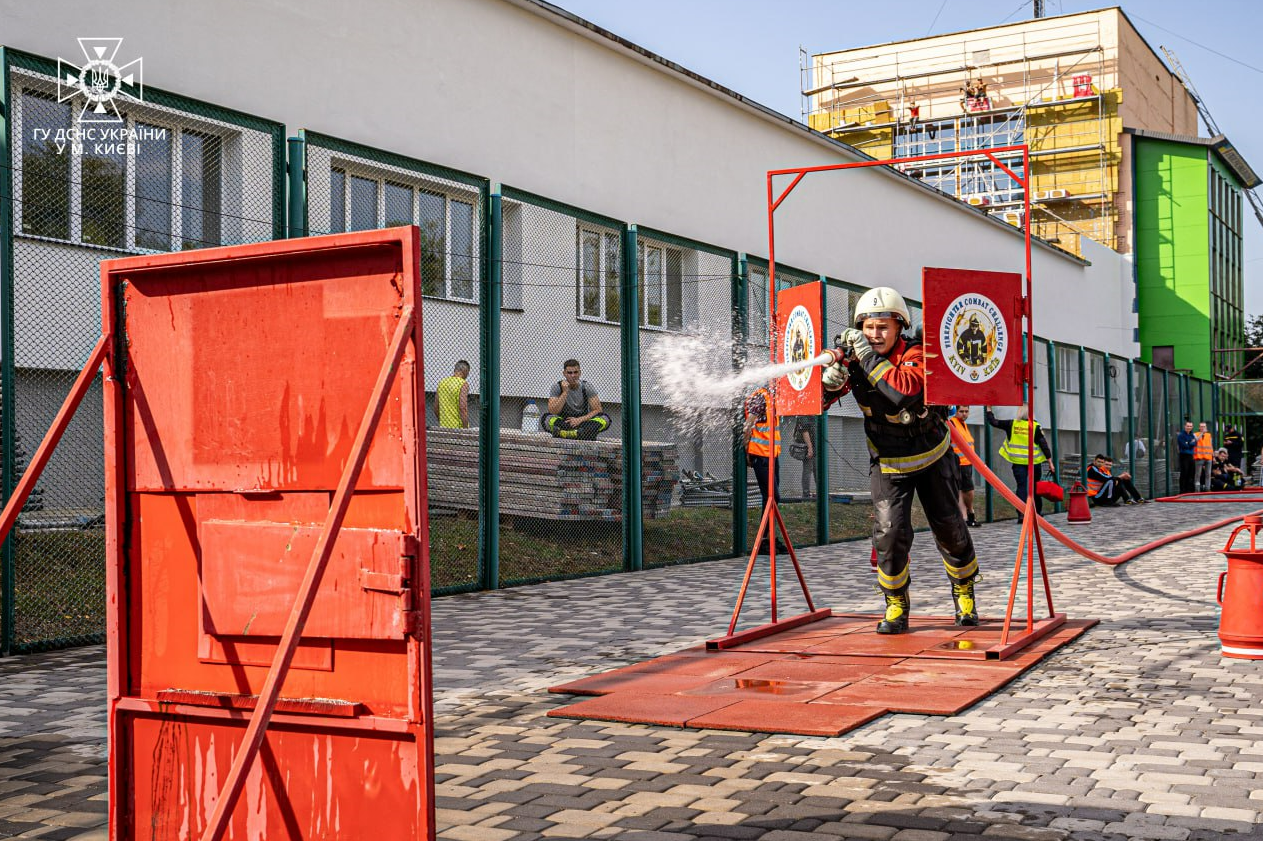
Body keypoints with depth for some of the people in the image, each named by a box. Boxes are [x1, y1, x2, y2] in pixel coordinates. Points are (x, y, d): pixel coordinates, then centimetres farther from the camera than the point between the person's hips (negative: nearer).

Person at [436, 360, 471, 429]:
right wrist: (465, 429, -18)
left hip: (444, 426, 6)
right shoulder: (463, 384, -11)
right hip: (458, 427, -6)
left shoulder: (442, 382, 9)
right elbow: (463, 408, -20)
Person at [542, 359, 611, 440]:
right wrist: (565, 393, -22)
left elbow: (597, 410, -6)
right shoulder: (557, 386, -5)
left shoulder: (587, 386, -2)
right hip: (564, 422, -1)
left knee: (605, 418, -27)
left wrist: (580, 419, -19)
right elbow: (552, 412, -15)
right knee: (546, 418, -31)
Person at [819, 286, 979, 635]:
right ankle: (896, 605, 5)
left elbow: (906, 391, -43)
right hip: (888, 463, 1)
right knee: (890, 531, -14)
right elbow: (820, 398, -19)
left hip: (932, 457, -1)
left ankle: (964, 592, 35)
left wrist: (870, 358, -43)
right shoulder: (854, 358, -14)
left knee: (950, 528, 10)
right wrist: (834, 374, -38)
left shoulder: (915, 354, -22)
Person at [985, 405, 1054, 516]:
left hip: (1018, 462, 0)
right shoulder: (1036, 426, -3)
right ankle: (1037, 514, 23)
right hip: (1034, 462, 0)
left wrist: (988, 408, 19)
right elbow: (1044, 444, -4)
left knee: (1021, 486, -2)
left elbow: (993, 421, 5)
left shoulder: (1011, 424, -1)